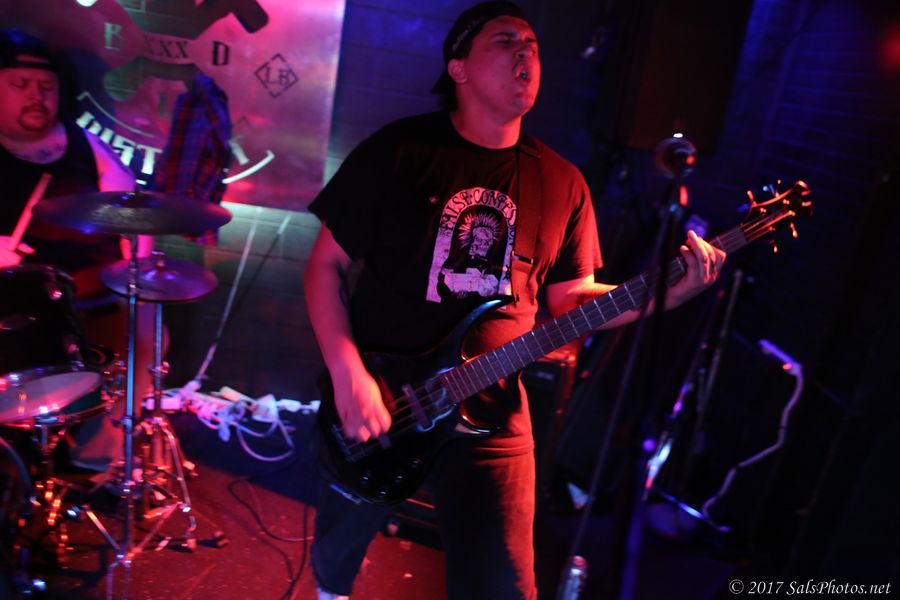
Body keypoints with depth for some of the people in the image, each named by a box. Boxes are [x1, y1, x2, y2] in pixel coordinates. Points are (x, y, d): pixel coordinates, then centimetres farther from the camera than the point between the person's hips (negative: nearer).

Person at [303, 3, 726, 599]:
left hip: (491, 412, 2)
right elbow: (326, 264, -6)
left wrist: (664, 290, -10)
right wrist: (347, 374, -17)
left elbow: (569, 297, 6)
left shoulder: (562, 182, 2)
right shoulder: (399, 150, -9)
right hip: (373, 400, -1)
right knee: (338, 544, 21)